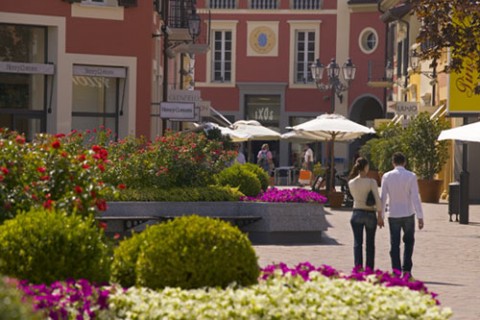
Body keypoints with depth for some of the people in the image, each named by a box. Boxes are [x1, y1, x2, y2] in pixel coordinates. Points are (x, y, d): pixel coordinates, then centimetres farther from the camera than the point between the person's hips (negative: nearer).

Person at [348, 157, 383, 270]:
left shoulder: (351, 183, -4)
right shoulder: (371, 182, -13)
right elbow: (378, 200, -13)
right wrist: (380, 216, -8)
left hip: (357, 213, 1)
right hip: (370, 214, -1)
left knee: (357, 243, 5)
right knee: (370, 244, 11)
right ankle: (369, 270, 15)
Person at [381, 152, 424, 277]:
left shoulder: (387, 176, -3)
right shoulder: (411, 176, -7)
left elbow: (383, 197, -1)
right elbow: (415, 198, -9)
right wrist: (420, 217, -6)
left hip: (393, 215, 1)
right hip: (408, 214, -1)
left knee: (395, 244, 6)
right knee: (408, 242, 15)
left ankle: (396, 272, 3)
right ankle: (406, 269, 7)